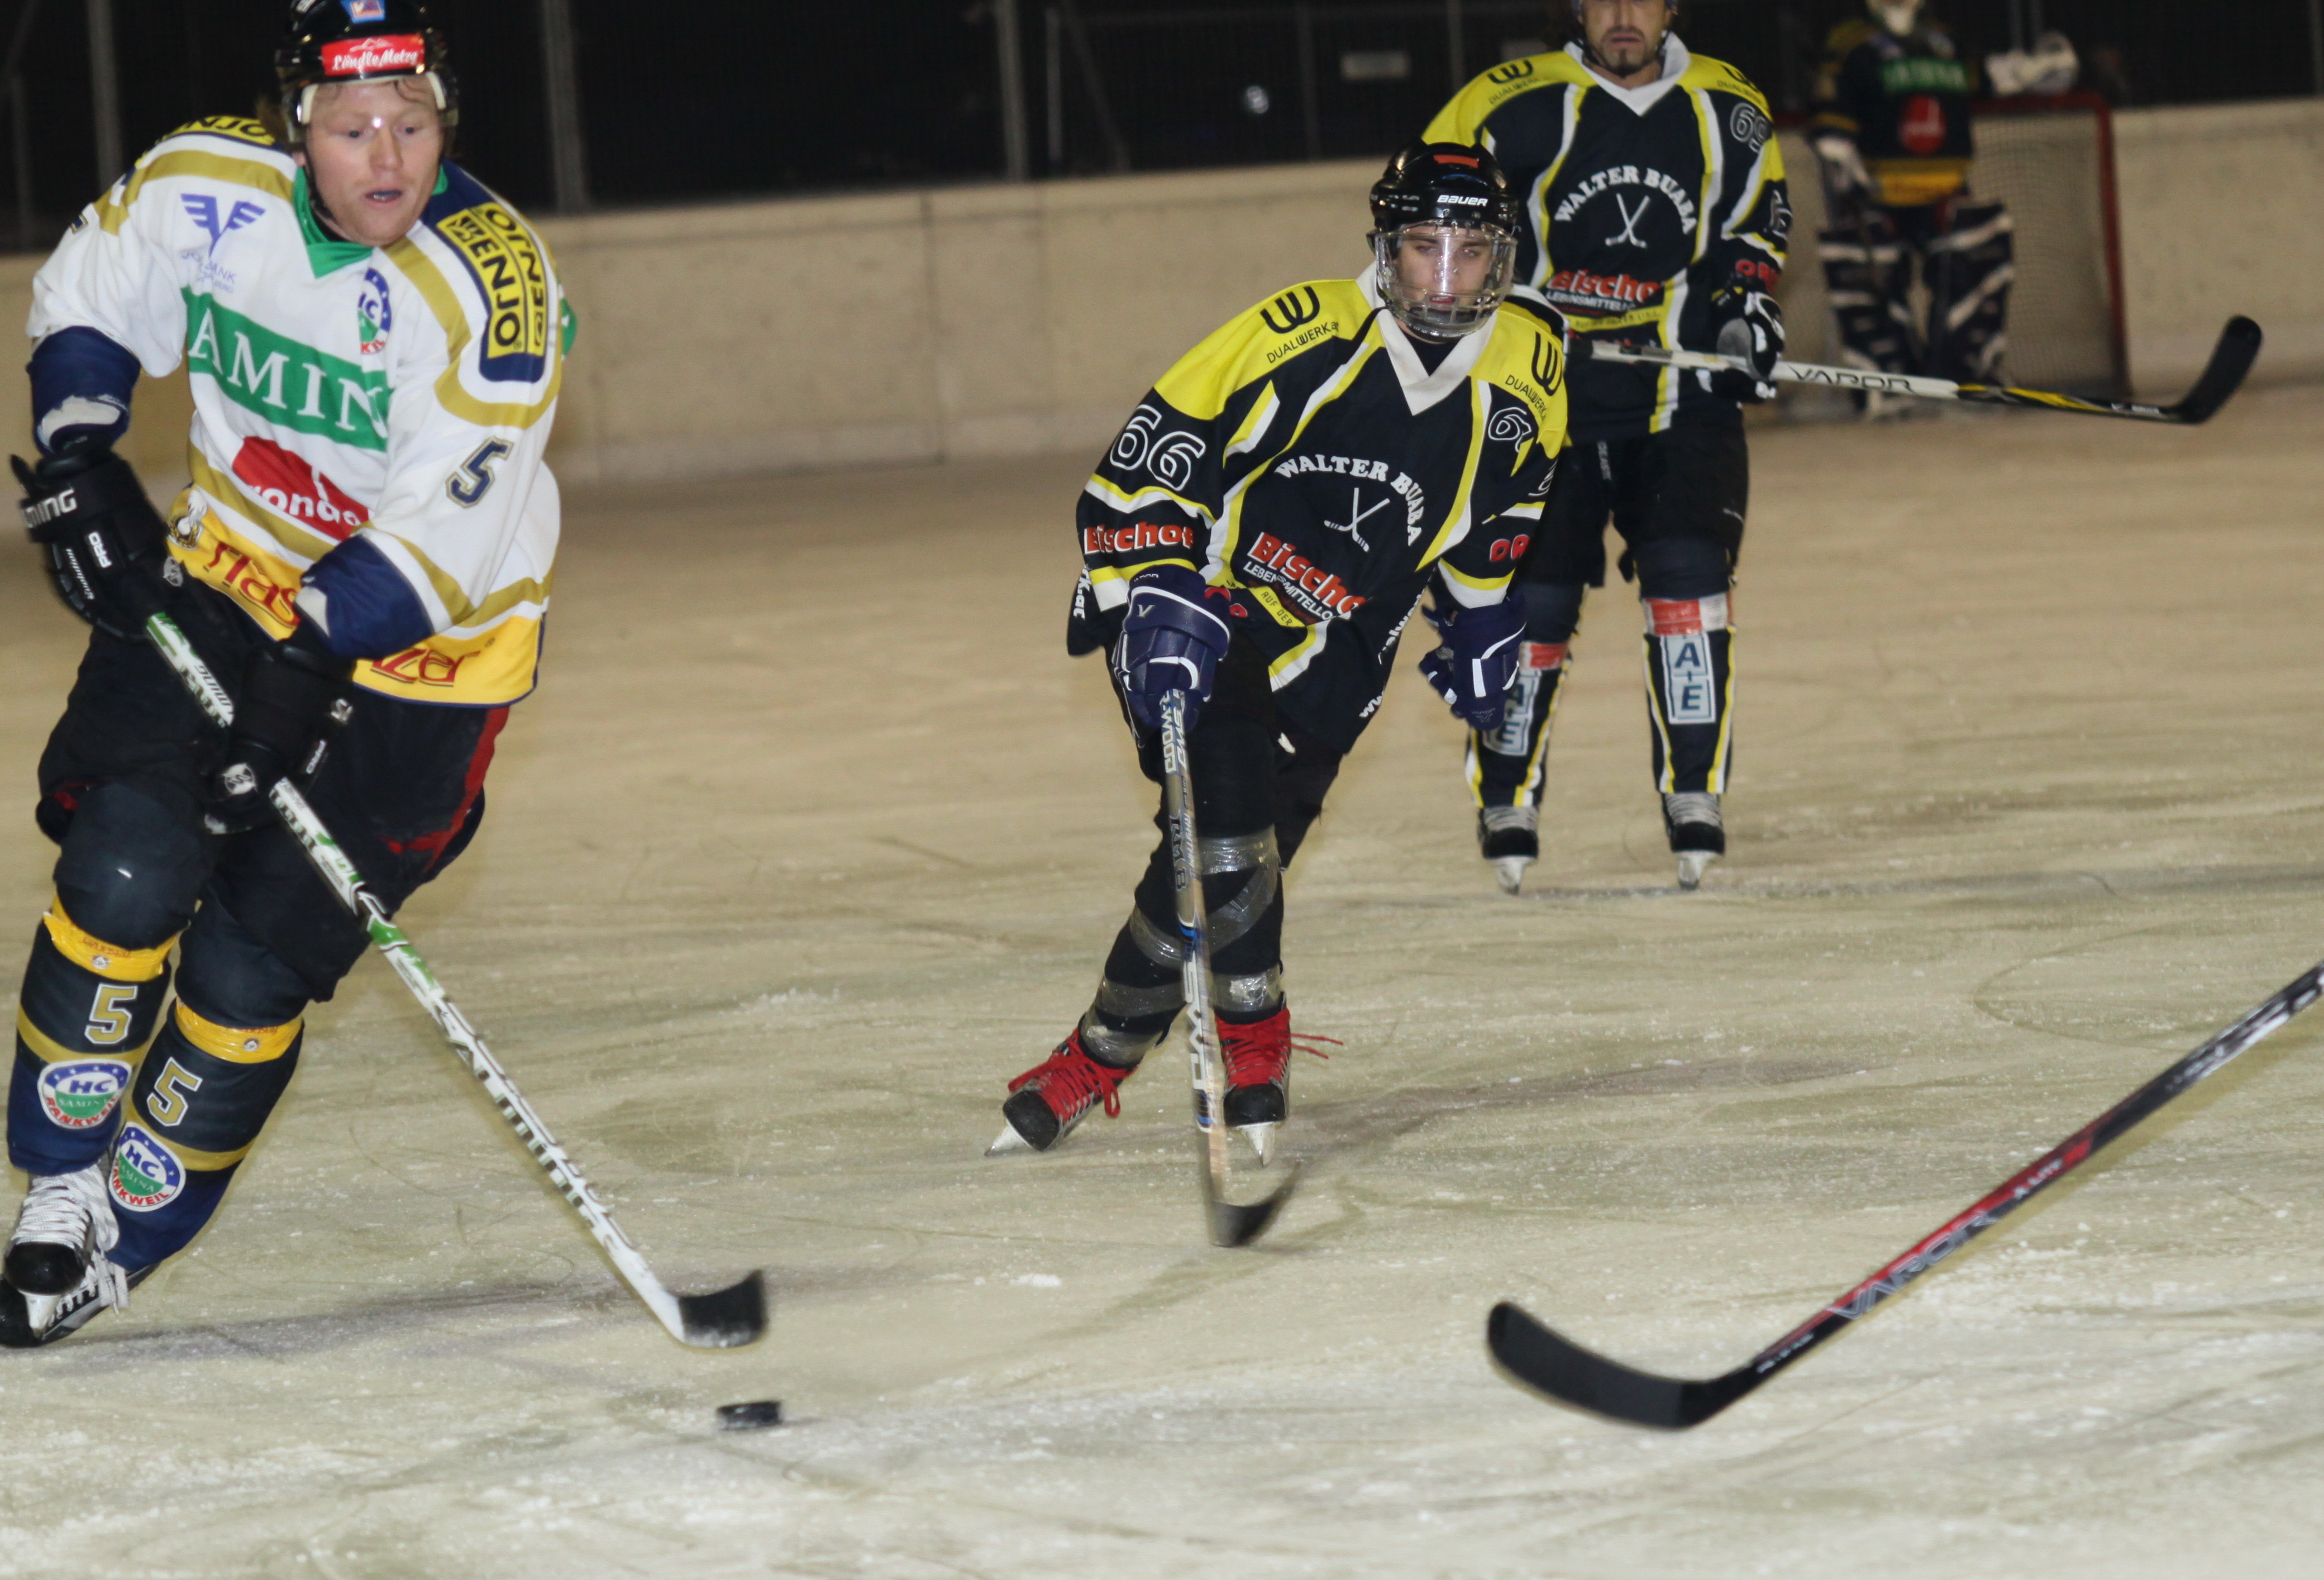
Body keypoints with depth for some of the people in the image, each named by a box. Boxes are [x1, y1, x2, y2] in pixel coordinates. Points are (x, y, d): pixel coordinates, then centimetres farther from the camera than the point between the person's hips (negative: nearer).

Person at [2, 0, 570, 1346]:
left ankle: (127, 1233, 11)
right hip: (228, 575, 3)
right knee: (129, 868, -15)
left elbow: (440, 534, -27)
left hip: (420, 644, -3)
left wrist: (309, 665, -35)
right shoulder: (203, 190, -12)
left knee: (252, 964, -7)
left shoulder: (495, 286, -25)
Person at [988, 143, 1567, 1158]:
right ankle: (1251, 1036, -5)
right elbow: (1139, 469, -17)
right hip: (1202, 620, -4)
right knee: (1226, 807, -25)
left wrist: (1481, 613, 16)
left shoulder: (1529, 370, -4)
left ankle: (1101, 1056, 11)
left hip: (1324, 670, 4)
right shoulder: (1301, 340, -20)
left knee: (1219, 871, -6)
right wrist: (1157, 597, -27)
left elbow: (1505, 499, 20)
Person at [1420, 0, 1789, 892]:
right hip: (1541, 393, -2)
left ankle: (1694, 795, -4)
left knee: (1686, 573, -13)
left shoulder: (1728, 111, 2)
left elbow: (1758, 217, 19)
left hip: (1678, 394, 2)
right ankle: (1506, 801, 15)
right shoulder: (1517, 106, -9)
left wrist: (1744, 304, 3)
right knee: (1532, 594, -3)